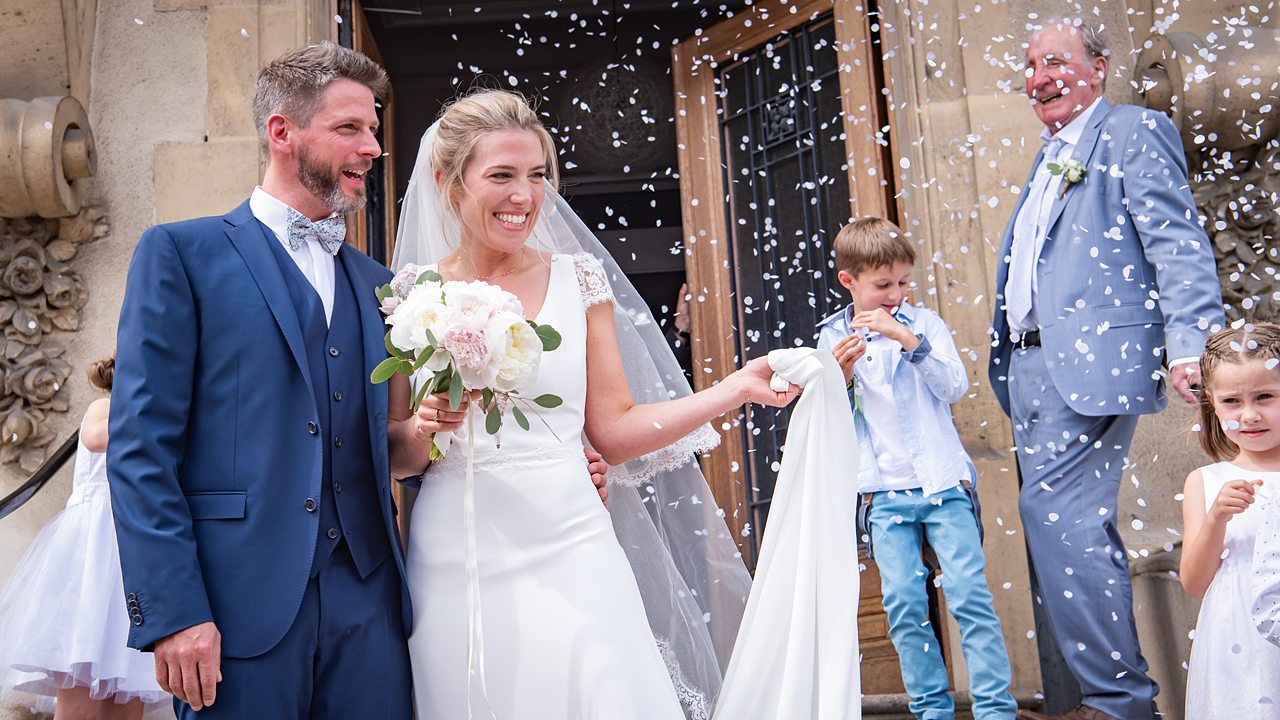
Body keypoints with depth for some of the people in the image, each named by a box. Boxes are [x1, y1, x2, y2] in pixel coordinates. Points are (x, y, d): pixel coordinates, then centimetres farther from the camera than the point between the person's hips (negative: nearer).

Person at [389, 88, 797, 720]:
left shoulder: (578, 279, 3)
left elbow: (615, 433, 1)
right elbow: (394, 459, 5)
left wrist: (737, 388, -7)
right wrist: (422, 428, -17)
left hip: (570, 557, 1)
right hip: (459, 568, 0)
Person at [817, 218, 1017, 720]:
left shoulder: (924, 322, 4)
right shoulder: (832, 339, 6)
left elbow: (955, 387, -6)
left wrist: (910, 340, -17)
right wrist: (840, 377, -12)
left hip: (943, 480, -1)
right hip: (884, 491, 1)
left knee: (969, 593, -5)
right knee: (903, 602, -1)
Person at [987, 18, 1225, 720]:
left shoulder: (1135, 131, 1)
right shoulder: (1047, 160, 25)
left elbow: (1178, 243, -11)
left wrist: (1189, 346, -22)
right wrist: (1010, 362, 16)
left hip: (1091, 358, -8)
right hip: (1030, 365, 8)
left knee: (1053, 514, -15)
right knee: (1075, 528, 10)